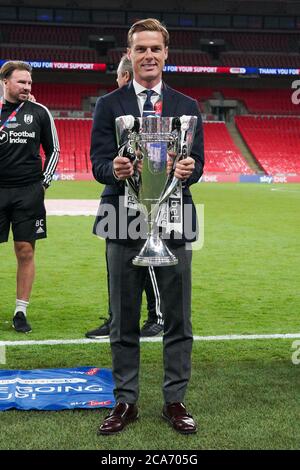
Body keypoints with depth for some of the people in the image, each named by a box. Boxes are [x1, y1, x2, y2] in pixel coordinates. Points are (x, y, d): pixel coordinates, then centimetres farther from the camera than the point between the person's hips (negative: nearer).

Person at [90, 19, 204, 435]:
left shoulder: (187, 107, 10)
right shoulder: (109, 105, 6)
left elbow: (197, 162, 3)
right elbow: (98, 162, -2)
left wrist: (189, 169, -21)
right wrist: (114, 169, -26)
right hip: (125, 225, -1)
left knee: (177, 321, 5)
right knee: (123, 322, 7)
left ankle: (175, 401, 17)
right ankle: (126, 402, 18)